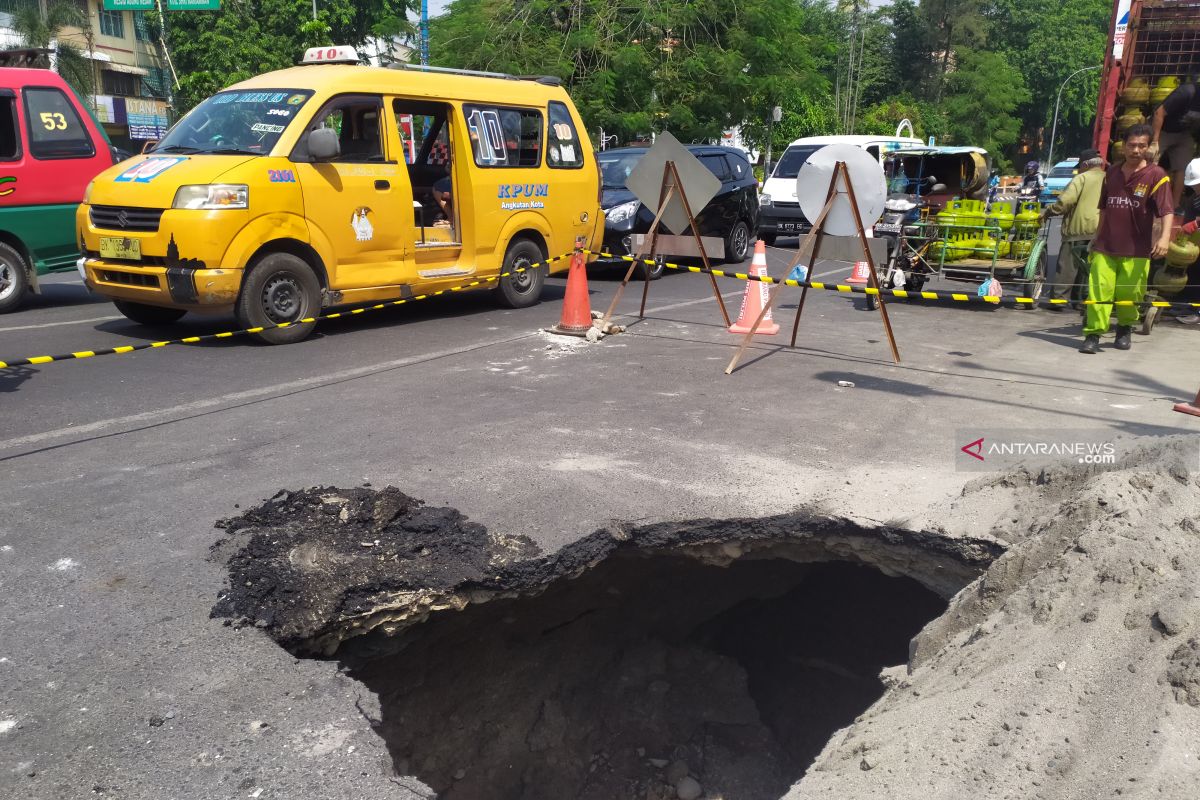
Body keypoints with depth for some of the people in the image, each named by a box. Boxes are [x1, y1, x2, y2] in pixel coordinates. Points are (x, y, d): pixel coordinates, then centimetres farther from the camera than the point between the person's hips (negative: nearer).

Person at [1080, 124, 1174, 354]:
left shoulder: (1156, 175, -3)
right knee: (1099, 291, -6)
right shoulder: (1112, 173, 11)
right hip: (1105, 247, 3)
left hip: (1136, 250, -3)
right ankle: (1093, 335, -4)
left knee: (1130, 294, 4)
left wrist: (1164, 237, -29)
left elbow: (1166, 211, -13)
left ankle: (1125, 329, 27)